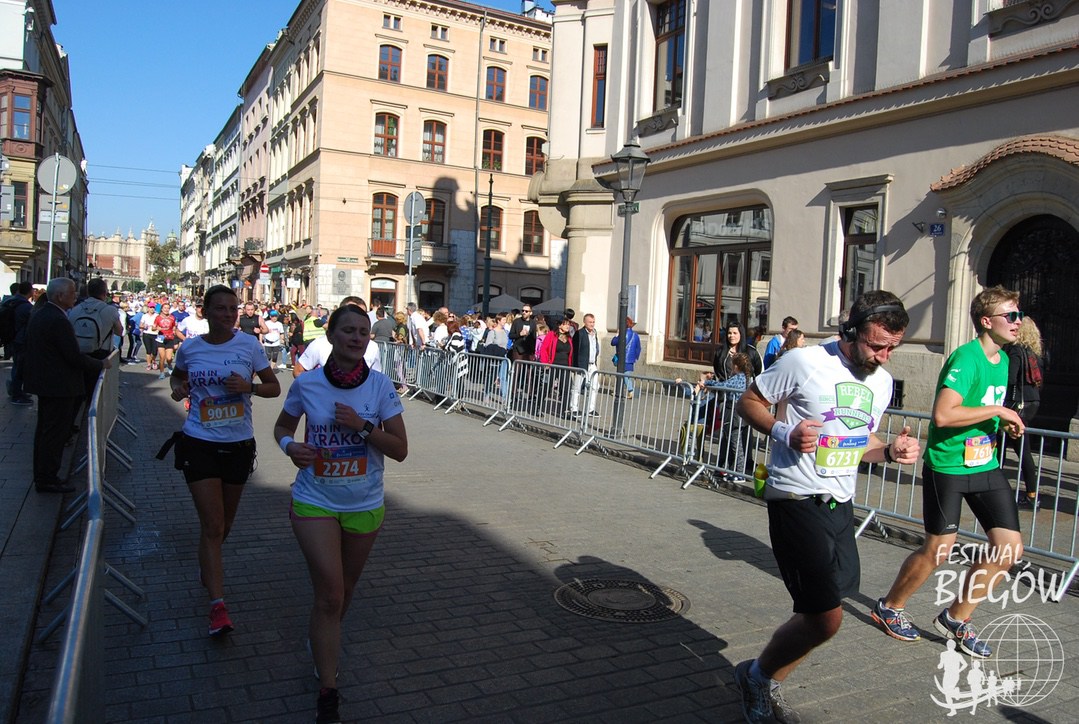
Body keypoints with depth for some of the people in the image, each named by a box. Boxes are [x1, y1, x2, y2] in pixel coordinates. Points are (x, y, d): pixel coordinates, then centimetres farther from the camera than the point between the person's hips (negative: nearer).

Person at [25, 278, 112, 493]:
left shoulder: (38, 314, 8)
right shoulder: (58, 321, -23)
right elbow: (74, 357, -22)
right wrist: (101, 364, -8)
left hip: (44, 381, 10)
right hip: (59, 385, -10)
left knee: (45, 430, 18)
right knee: (55, 432, 0)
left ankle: (42, 475, 28)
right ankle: (47, 479, 7)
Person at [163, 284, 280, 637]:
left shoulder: (249, 345, -5)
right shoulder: (189, 348, -1)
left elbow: (274, 387, 1)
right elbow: (177, 375, 20)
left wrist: (250, 387, -19)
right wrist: (177, 387, -3)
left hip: (238, 444, 1)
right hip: (199, 443, -1)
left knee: (225, 521, 18)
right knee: (212, 524, -7)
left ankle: (209, 565, 50)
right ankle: (218, 605, -3)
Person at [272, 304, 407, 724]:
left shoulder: (380, 385, -10)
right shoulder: (307, 384, -9)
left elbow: (400, 449, -10)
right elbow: (282, 426, 8)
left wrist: (362, 426, -25)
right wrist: (289, 445, -14)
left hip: (365, 505, 2)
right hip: (315, 502, -2)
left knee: (344, 591, 19)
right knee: (330, 594, -6)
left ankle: (322, 645, 50)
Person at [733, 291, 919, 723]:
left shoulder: (882, 382, 9)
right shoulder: (805, 363, -12)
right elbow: (749, 402, -4)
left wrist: (891, 452, 0)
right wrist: (784, 432, -22)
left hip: (840, 504, 8)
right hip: (797, 499, -8)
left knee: (819, 613, 13)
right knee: (826, 618, -10)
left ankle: (766, 687, 35)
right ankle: (757, 675, 17)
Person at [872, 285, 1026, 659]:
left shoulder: (1002, 359, 10)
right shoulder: (966, 358, -19)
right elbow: (942, 415, -30)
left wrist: (1005, 424, 5)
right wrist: (998, 410, -21)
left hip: (986, 465, 8)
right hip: (947, 465, -8)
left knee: (1010, 548, 3)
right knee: (937, 550, 2)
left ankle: (956, 618, 20)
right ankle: (890, 607, 25)